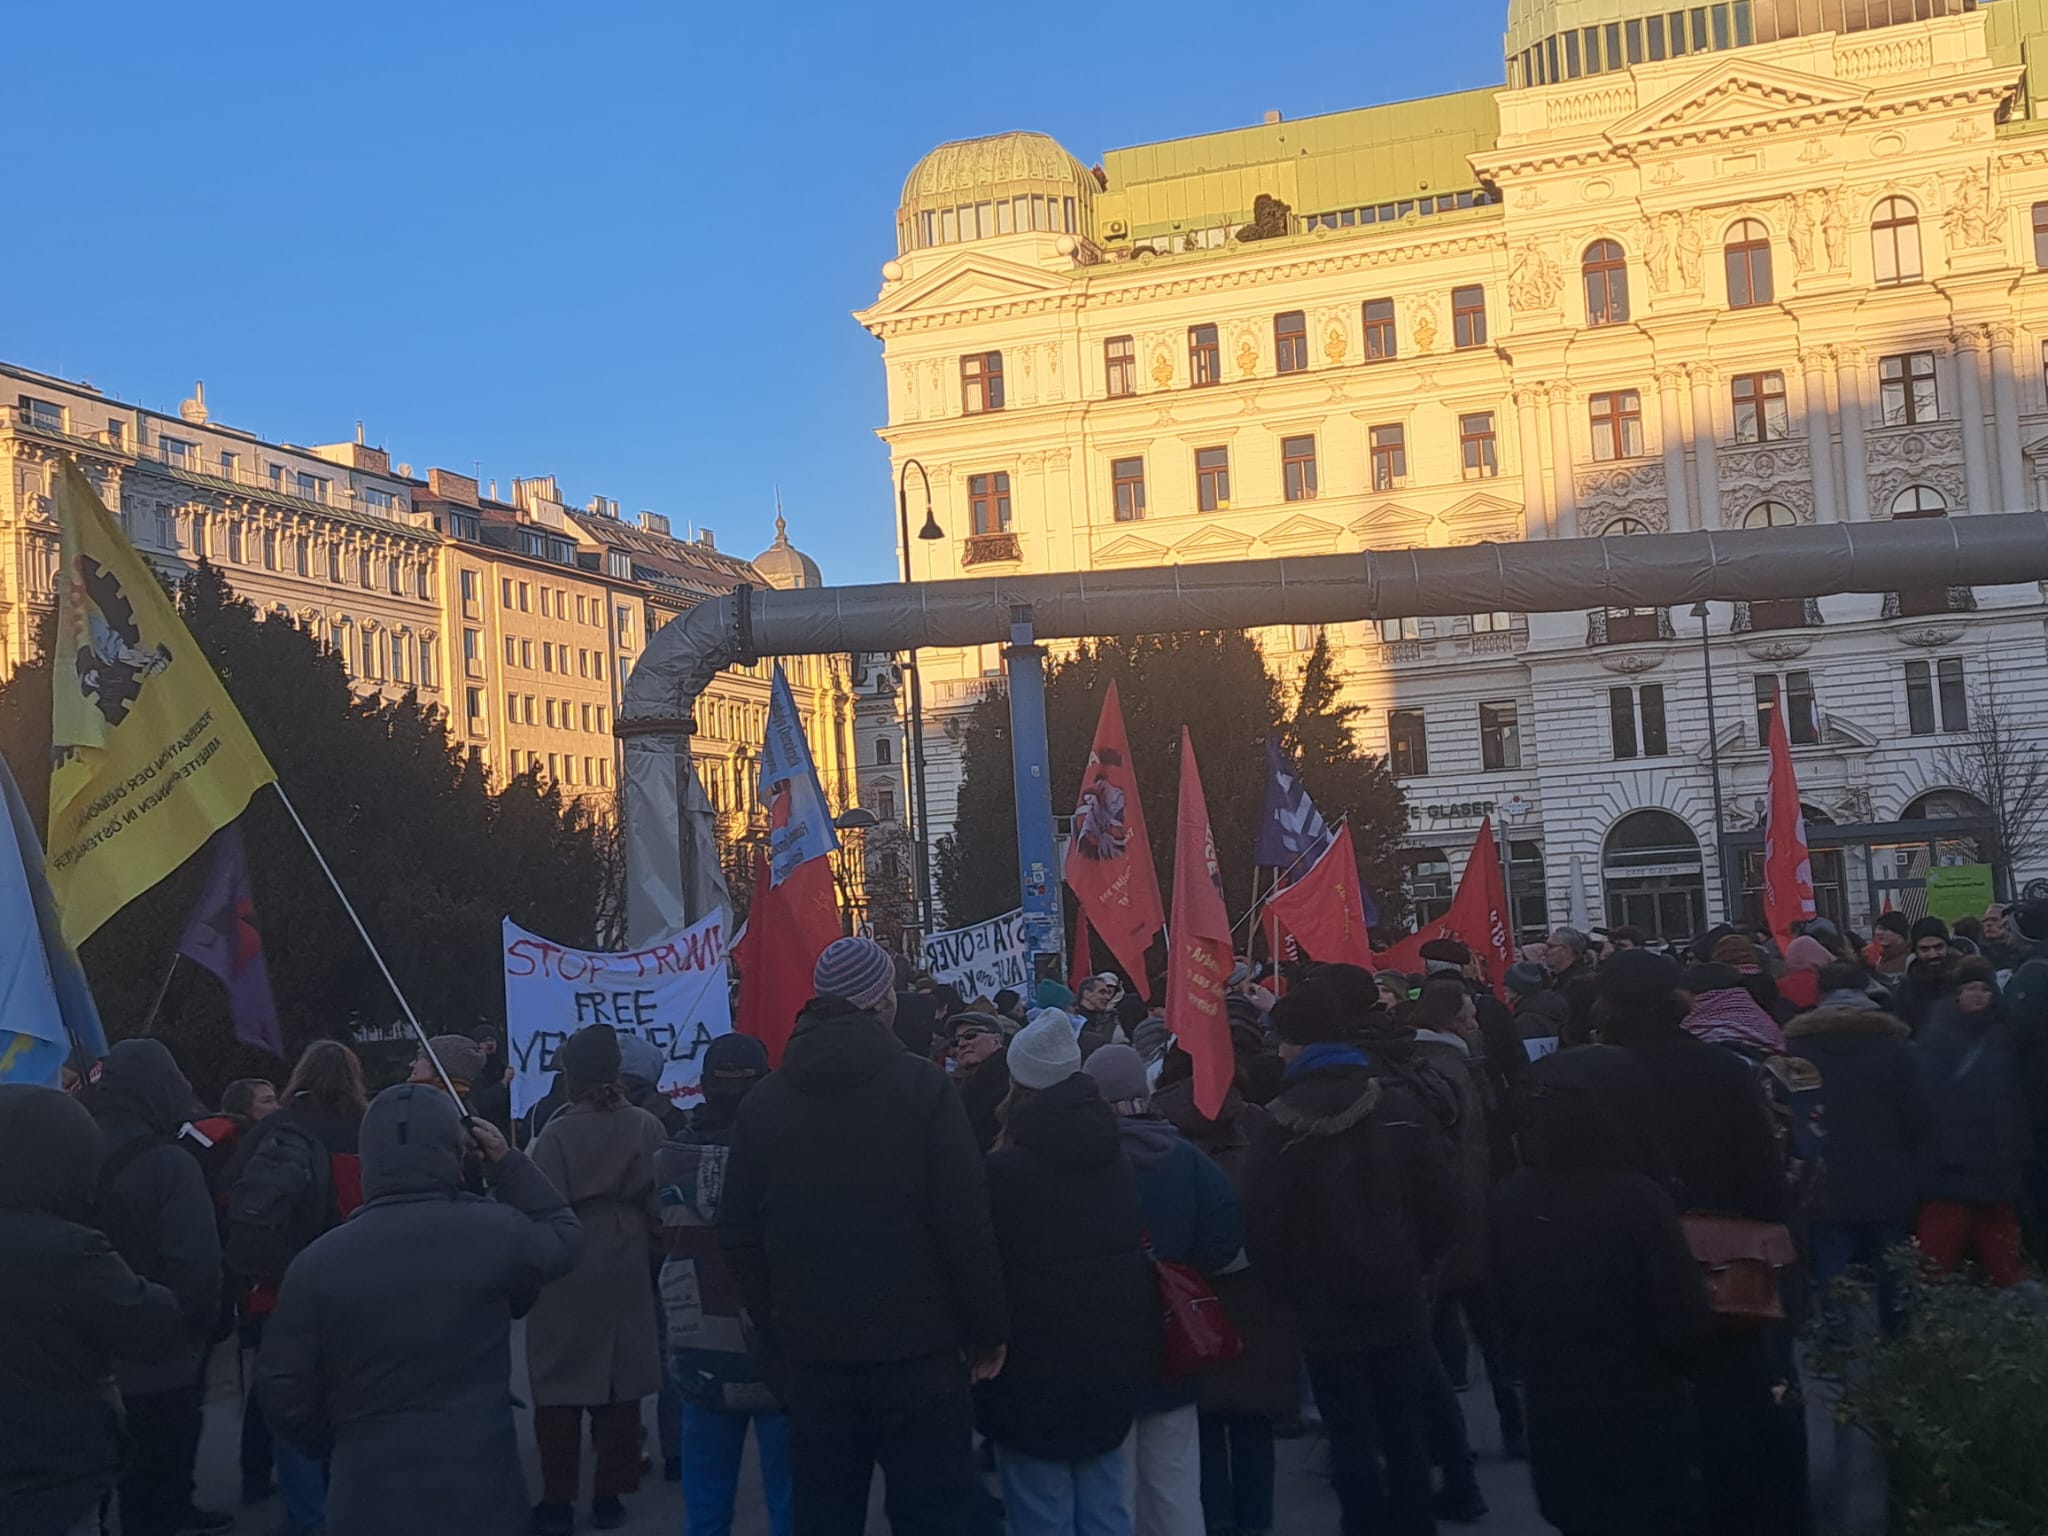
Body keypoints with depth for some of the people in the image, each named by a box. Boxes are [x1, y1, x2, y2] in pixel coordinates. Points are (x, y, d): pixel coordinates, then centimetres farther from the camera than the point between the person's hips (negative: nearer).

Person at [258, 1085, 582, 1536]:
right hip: (479, 1492, 0)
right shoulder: (495, 1232, -10)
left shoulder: (317, 1262, -8)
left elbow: (283, 1394, -2)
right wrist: (507, 1163, 17)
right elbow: (563, 1238, 12)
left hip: (368, 1499, 0)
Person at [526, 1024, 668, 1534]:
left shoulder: (557, 1134, -13)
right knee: (620, 1379, 11)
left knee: (560, 1384, 6)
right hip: (625, 1269, 3)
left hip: (567, 1271, -3)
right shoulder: (646, 1126, -5)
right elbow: (660, 1202, -1)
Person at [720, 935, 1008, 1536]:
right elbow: (967, 1222, -11)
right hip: (918, 1352, -4)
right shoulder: (921, 1086, -8)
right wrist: (987, 1334, -2)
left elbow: (741, 1237, 5)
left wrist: (776, 1339, 14)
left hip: (811, 1357, 4)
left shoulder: (763, 1102, 4)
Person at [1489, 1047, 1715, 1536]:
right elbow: (1686, 1322, -17)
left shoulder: (1511, 1197, -6)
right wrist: (1682, 1365, 4)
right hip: (1640, 1420, -5)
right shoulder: (1636, 1198, -23)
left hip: (1554, 1414, 5)